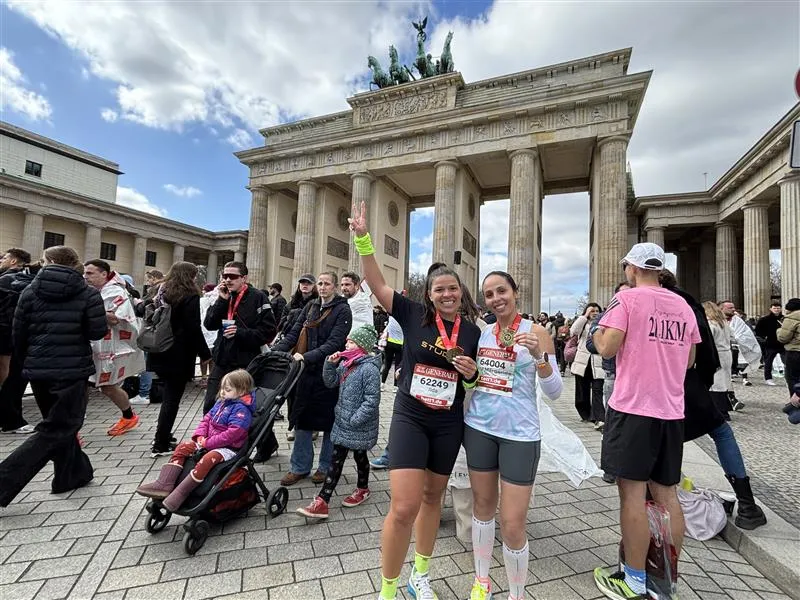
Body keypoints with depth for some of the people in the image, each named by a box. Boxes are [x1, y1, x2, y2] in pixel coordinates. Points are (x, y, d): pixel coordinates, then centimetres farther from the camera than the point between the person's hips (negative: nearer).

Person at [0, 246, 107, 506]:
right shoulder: (88, 293, -7)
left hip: (38, 370, 5)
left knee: (58, 423, 20)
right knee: (56, 429, 4)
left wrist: (28, 362, 19)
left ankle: (73, 474, 30)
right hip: (72, 370, -5)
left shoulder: (30, 291, 3)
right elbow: (98, 331, -12)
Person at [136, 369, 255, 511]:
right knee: (182, 447, 1)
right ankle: (164, 484, -10)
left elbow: (232, 433, -25)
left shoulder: (241, 409, -17)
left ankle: (180, 494, -29)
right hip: (208, 442, 9)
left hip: (228, 447, -9)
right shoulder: (221, 403, 11)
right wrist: (200, 436, -4)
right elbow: (206, 419, 15)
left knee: (208, 459, -35)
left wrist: (207, 443, -19)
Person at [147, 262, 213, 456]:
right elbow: (194, 329, -16)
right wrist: (205, 354, -10)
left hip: (160, 353, 8)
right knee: (172, 398, 1)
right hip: (179, 356, -8)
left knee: (169, 395, 19)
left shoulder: (162, 292, 12)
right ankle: (161, 445, 7)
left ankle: (163, 435, 29)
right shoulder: (190, 296, -12)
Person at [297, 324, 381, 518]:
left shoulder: (369, 369, -23)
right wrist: (330, 364, -6)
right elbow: (331, 382, 9)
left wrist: (355, 419, -23)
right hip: (342, 422, 7)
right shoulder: (346, 363, 2)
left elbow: (372, 400, -24)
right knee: (336, 460, 13)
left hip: (359, 426, -7)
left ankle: (362, 489, 40)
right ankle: (322, 502, 24)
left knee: (359, 456, 15)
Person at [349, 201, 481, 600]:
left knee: (432, 498, 19)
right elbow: (375, 283, -11)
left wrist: (471, 373, -13)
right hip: (409, 418, -3)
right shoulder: (413, 314, -7)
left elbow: (476, 382, 10)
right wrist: (363, 238, -21)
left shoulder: (472, 332, 0)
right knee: (404, 507, -8)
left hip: (448, 424, 3)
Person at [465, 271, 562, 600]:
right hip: (479, 428, 4)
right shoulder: (482, 332, 4)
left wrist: (539, 355, -25)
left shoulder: (536, 331, -7)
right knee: (483, 505, 17)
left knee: (513, 524, 0)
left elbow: (554, 392, -10)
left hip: (520, 434, -4)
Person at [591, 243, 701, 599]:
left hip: (633, 407, -6)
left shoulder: (627, 298, -8)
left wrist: (595, 330, 4)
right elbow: (689, 360, 17)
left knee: (632, 492, 2)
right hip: (671, 410, 7)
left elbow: (607, 348, -15)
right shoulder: (683, 306, 11)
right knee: (666, 493, 14)